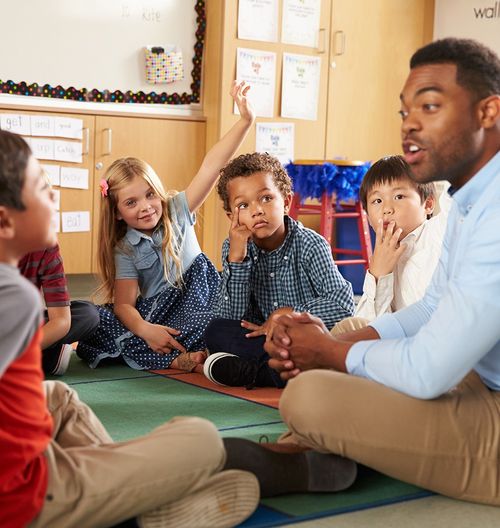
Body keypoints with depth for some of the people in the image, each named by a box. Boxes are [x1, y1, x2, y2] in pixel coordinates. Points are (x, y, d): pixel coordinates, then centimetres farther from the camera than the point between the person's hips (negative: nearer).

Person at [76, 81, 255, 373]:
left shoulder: (177, 211, -3)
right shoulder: (125, 250, -4)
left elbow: (211, 166, -15)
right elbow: (124, 304, -12)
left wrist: (245, 121, -25)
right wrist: (145, 330, -35)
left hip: (194, 296, 0)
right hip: (153, 312, 0)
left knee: (198, 267, -31)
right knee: (92, 320, -24)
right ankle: (179, 358, -35)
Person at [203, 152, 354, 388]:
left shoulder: (310, 245, -10)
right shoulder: (234, 248, -2)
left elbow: (344, 304, -17)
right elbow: (230, 320, -10)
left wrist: (287, 314, -17)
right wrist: (236, 258, -20)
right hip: (262, 339, 3)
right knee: (215, 332, -22)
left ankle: (251, 371, -25)